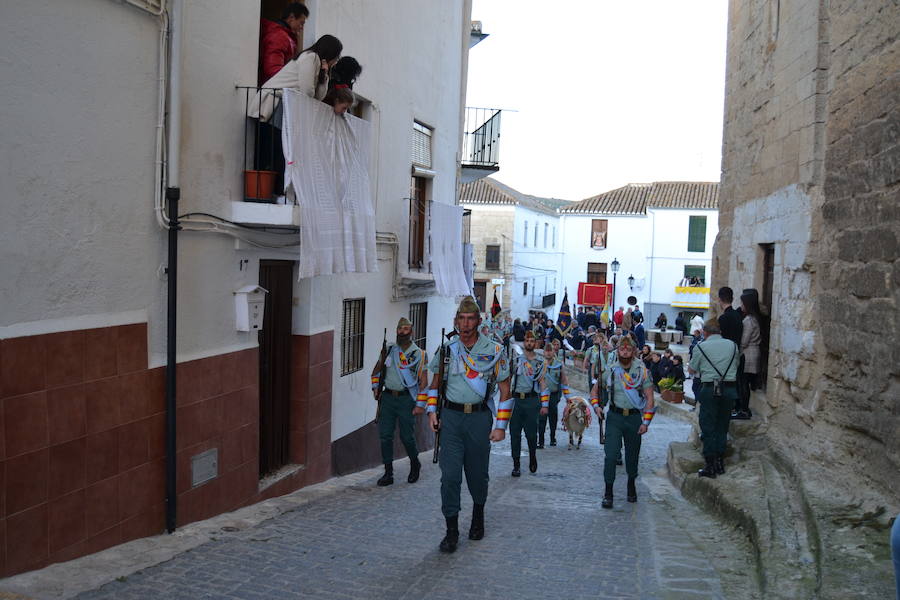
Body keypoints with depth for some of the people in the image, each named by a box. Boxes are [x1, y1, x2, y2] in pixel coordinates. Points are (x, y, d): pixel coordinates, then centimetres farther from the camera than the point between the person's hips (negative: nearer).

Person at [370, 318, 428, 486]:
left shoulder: (419, 354, -1)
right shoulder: (388, 350, 9)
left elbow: (423, 381, -3)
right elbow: (376, 371, 22)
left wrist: (420, 404, -9)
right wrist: (376, 388, 8)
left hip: (406, 398, -3)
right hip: (388, 398, 3)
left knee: (407, 436, 1)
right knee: (385, 435, 0)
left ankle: (415, 464, 28)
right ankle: (388, 473, 9)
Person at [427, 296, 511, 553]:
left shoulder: (494, 351, -3)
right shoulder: (446, 348, 4)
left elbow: (505, 390, 0)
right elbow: (435, 382, 17)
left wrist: (501, 425, -4)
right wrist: (432, 411, 6)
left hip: (479, 418, -1)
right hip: (451, 417, 1)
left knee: (478, 473, 12)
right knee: (450, 474, -5)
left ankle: (478, 517, 39)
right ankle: (452, 530, 5)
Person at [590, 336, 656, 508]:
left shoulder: (642, 370, -2)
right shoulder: (610, 370, -1)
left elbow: (649, 399, -1)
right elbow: (595, 390, 12)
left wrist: (646, 422, -7)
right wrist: (596, 406, -6)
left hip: (634, 417, 1)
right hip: (614, 417, -1)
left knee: (632, 454, 14)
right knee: (610, 454, -11)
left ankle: (631, 486, 37)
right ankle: (608, 492, -4)